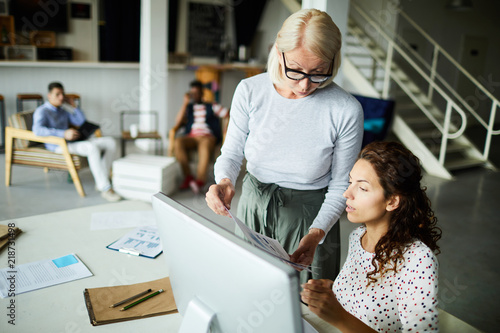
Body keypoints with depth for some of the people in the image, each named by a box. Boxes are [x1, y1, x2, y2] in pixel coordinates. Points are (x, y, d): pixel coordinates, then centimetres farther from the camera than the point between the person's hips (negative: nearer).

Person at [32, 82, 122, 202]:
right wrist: (64, 134, -32)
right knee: (92, 148, -37)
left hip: (72, 141, 8)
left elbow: (81, 122, 24)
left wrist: (74, 106, 11)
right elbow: (37, 130, -24)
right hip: (58, 145, -8)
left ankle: (101, 181, -11)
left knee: (110, 142, -9)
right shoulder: (41, 111, -4)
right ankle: (106, 189, -38)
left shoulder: (63, 110, 21)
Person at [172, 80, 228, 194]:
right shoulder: (188, 107, 25)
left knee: (204, 144, -40)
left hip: (208, 136, -2)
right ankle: (188, 176, -31)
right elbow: (178, 122, 8)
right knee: (178, 142, -32)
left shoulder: (212, 107, 22)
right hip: (191, 137, 2)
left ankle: (200, 179, -46)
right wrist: (185, 103, 5)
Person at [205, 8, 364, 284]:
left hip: (310, 215, -2)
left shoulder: (346, 111, -21)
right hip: (253, 205, 3)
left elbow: (340, 186, -11)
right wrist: (224, 181, -25)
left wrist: (316, 233, -23)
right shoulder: (249, 91, -15)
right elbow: (231, 153, -3)